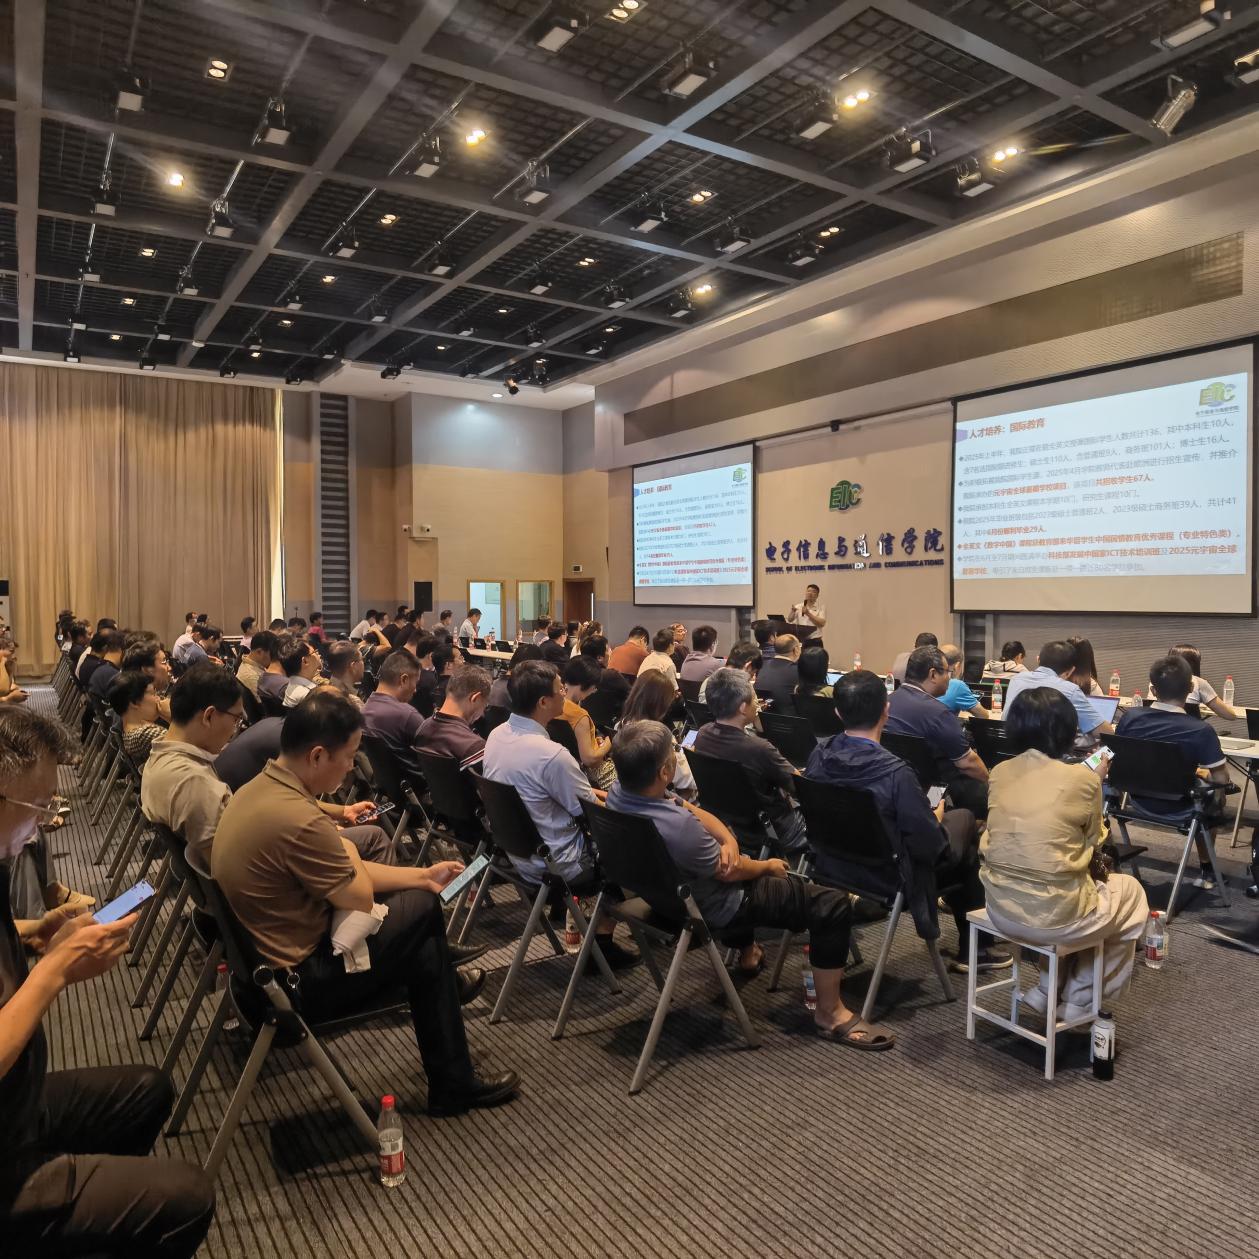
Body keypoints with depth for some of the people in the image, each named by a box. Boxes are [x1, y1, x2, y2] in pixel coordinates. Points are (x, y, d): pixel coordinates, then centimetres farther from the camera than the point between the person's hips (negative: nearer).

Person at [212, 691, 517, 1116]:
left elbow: (349, 876, 7)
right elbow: (361, 900, -17)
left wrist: (423, 874, 8)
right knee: (423, 908, 3)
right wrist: (347, 850, 0)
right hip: (299, 981, -9)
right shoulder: (298, 820, -31)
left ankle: (443, 985, 36)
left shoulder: (260, 788, -1)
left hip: (262, 948, 9)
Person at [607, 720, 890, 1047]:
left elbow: (694, 811, -3)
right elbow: (730, 872, -21)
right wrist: (769, 867, -2)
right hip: (714, 907, -9)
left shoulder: (619, 790, -15)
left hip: (669, 888, 9)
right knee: (833, 905, -9)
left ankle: (747, 952, 47)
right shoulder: (676, 827, -40)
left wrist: (728, 841, -19)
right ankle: (830, 1012, 5)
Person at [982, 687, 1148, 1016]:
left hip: (1001, 908, 5)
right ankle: (1085, 1003, 35)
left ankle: (1045, 993, 32)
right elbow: (1092, 844, 4)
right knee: (1130, 892, 26)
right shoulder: (1082, 778, -11)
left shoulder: (999, 773, 1)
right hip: (1054, 914, -4)